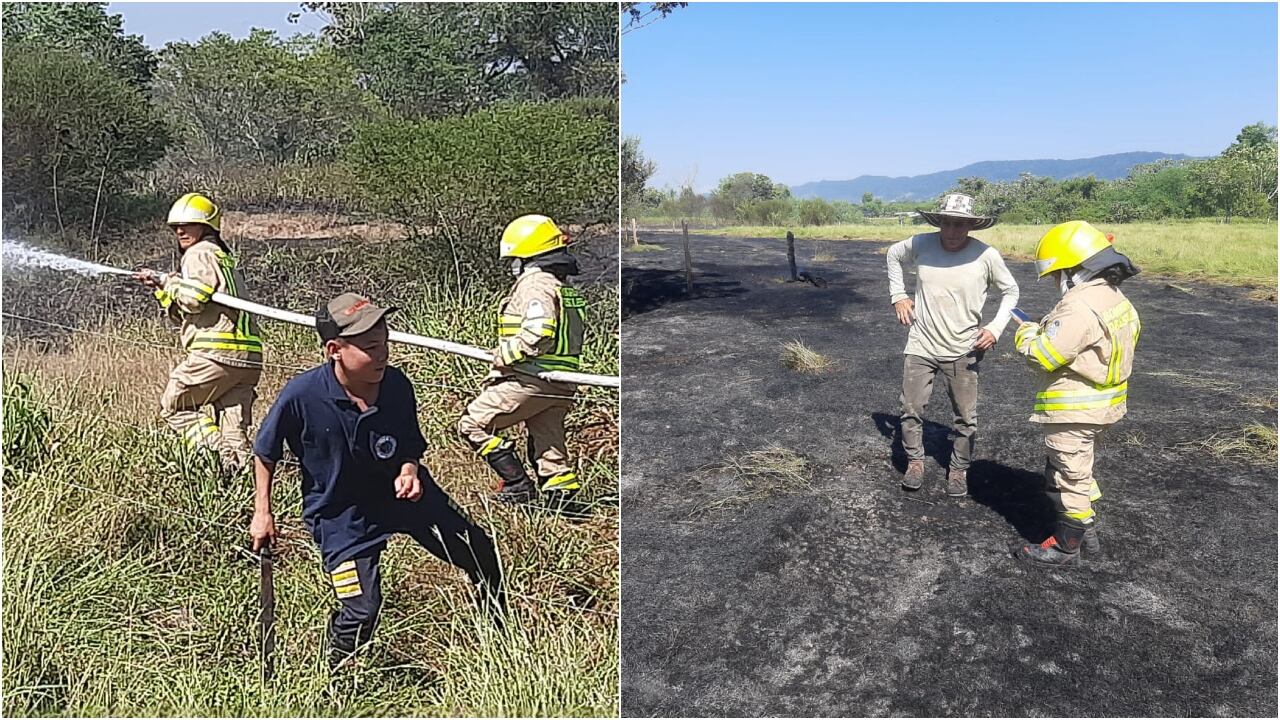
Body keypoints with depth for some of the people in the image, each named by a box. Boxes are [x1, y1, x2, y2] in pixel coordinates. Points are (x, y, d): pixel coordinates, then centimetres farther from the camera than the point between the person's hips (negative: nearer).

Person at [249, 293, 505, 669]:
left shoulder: (396, 385, -17)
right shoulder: (302, 395, -25)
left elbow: (411, 445, 1)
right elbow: (265, 452, -6)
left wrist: (409, 471, -20)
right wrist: (262, 513, -4)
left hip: (401, 491, 4)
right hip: (340, 511, -4)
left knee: (481, 554, 10)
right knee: (362, 608, -16)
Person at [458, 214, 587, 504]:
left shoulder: (535, 284, -12)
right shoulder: (566, 287, 17)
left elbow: (538, 332, -26)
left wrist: (503, 356, -12)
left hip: (530, 380, -9)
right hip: (561, 387, 9)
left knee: (473, 424, 4)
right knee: (549, 450, 14)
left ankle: (518, 484, 2)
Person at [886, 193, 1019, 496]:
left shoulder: (986, 255, -12)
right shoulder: (921, 244, -8)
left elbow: (1010, 291, 4)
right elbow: (893, 255, 15)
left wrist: (996, 328, -8)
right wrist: (898, 296, 7)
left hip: (962, 352, -1)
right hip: (920, 347, 1)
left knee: (966, 417, 7)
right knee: (911, 409, 7)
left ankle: (959, 469, 27)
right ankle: (915, 461, 29)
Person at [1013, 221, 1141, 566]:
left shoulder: (1079, 307, -26)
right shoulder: (1116, 299, 7)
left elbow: (1043, 356, -24)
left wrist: (1027, 336, -4)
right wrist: (1046, 331, 7)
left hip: (1074, 410, -10)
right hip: (1102, 405, 10)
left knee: (1069, 476, 4)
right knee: (1078, 470, 24)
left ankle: (1066, 546, 18)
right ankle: (1087, 531, 37)